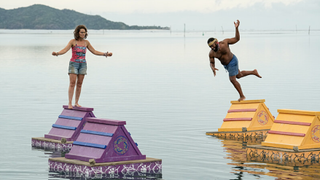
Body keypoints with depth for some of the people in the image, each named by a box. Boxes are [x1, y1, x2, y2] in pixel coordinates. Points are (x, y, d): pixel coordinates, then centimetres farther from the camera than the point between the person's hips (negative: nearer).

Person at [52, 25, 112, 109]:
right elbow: (64, 50, -17)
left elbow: (94, 52, 10)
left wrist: (106, 54, 3)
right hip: (74, 64, -4)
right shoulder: (72, 41, -6)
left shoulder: (86, 42, 6)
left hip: (82, 65, 4)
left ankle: (76, 103, 10)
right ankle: (70, 103, -12)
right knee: (72, 83, -11)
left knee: (79, 84, 3)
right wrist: (57, 53, -36)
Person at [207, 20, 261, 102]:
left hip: (232, 61, -6)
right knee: (239, 75, 24)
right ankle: (253, 72, 46)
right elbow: (211, 63, -3)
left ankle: (242, 96, 5)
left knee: (232, 79, -9)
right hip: (226, 65, 6)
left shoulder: (224, 42, -25)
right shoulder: (211, 53, -16)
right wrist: (213, 68, -27)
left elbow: (237, 39, -17)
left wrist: (237, 28, -29)